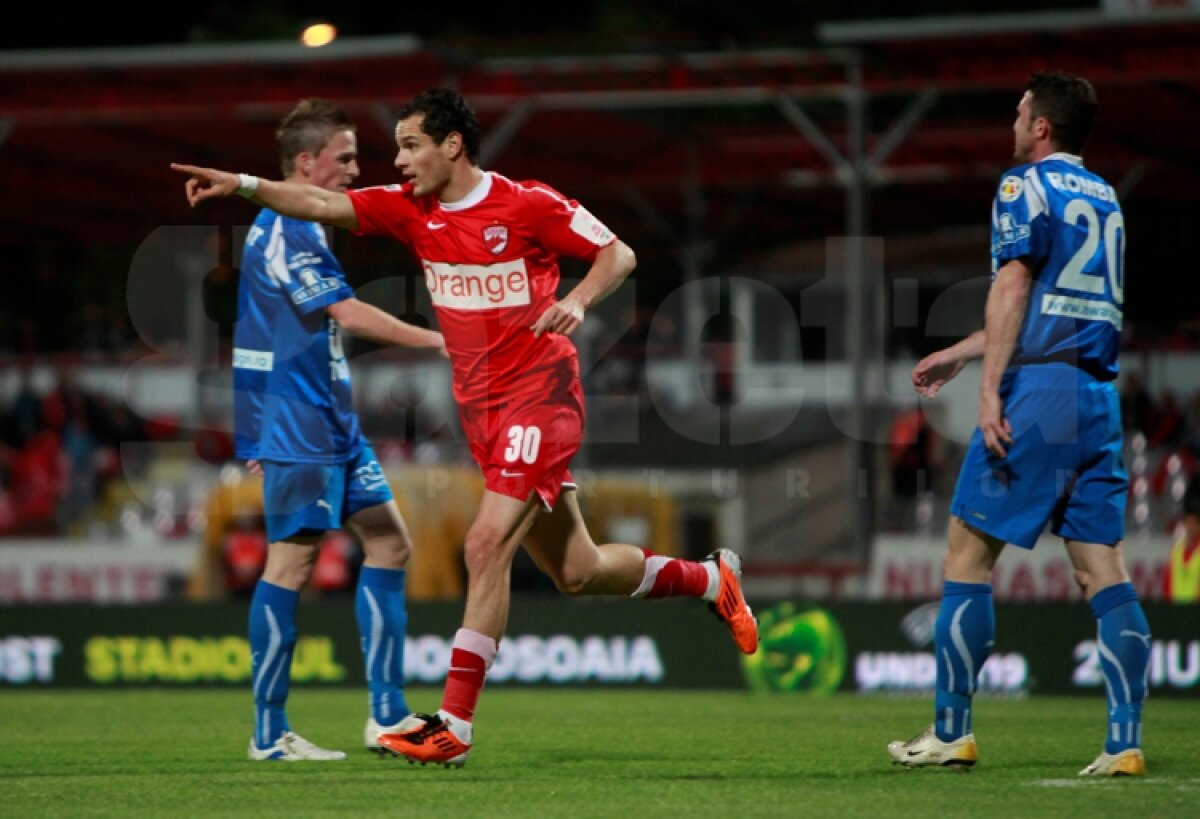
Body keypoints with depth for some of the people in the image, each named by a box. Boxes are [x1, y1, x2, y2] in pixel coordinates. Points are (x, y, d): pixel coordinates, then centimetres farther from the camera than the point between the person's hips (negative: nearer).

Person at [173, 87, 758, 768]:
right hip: (482, 406, 7)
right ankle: (707, 578, 37)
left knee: (487, 546, -18)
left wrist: (577, 302, -23)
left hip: (539, 397, -7)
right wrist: (244, 185, -15)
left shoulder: (529, 205, -11)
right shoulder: (409, 208, 5)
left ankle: (455, 725, -18)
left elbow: (618, 254, -5)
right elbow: (323, 205, -2)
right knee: (576, 571, 12)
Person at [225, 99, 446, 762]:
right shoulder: (284, 231, -15)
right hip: (297, 427, -11)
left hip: (330, 421, 11)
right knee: (292, 560, -8)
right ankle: (269, 734, -4)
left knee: (388, 541, 8)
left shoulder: (297, 228, 18)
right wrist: (437, 341, -20)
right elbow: (347, 314, -22)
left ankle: (387, 716, 8)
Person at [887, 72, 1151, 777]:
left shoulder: (1025, 186, -2)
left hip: (1040, 385, -7)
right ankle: (1127, 741, -5)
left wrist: (991, 392, -17)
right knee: (1102, 567, 3)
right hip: (1100, 394, 7)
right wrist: (961, 354, 36)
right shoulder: (1104, 198, 21)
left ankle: (953, 731, 3)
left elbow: (1013, 288, -13)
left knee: (969, 554, 1)